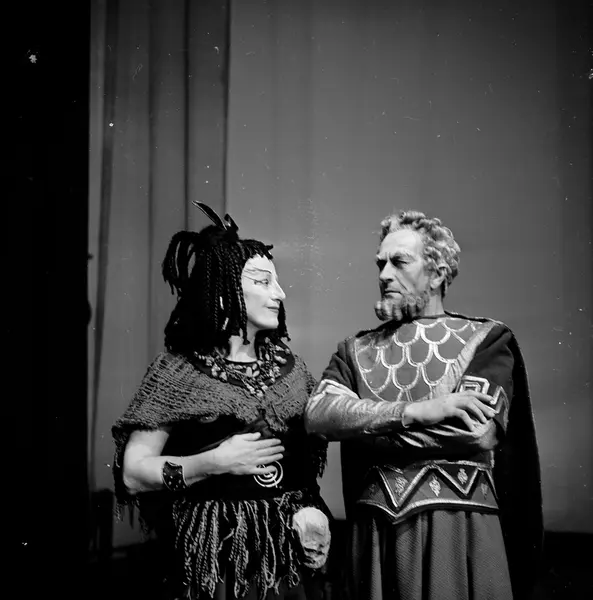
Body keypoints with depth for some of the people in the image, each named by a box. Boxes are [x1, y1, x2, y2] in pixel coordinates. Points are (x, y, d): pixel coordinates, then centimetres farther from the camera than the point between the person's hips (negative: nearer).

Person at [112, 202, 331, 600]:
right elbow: (133, 473, -9)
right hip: (214, 552, -4)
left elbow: (313, 455, 13)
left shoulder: (290, 366, 7)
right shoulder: (178, 371, -6)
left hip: (289, 550, 4)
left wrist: (314, 509, -6)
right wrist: (215, 462, -18)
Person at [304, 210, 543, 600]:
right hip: (373, 532, 3)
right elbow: (317, 414, -7)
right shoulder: (357, 350, 12)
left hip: (458, 530, -3)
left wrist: (359, 424, -10)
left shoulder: (487, 338, 1)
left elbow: (477, 430, -15)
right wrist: (416, 411, -20)